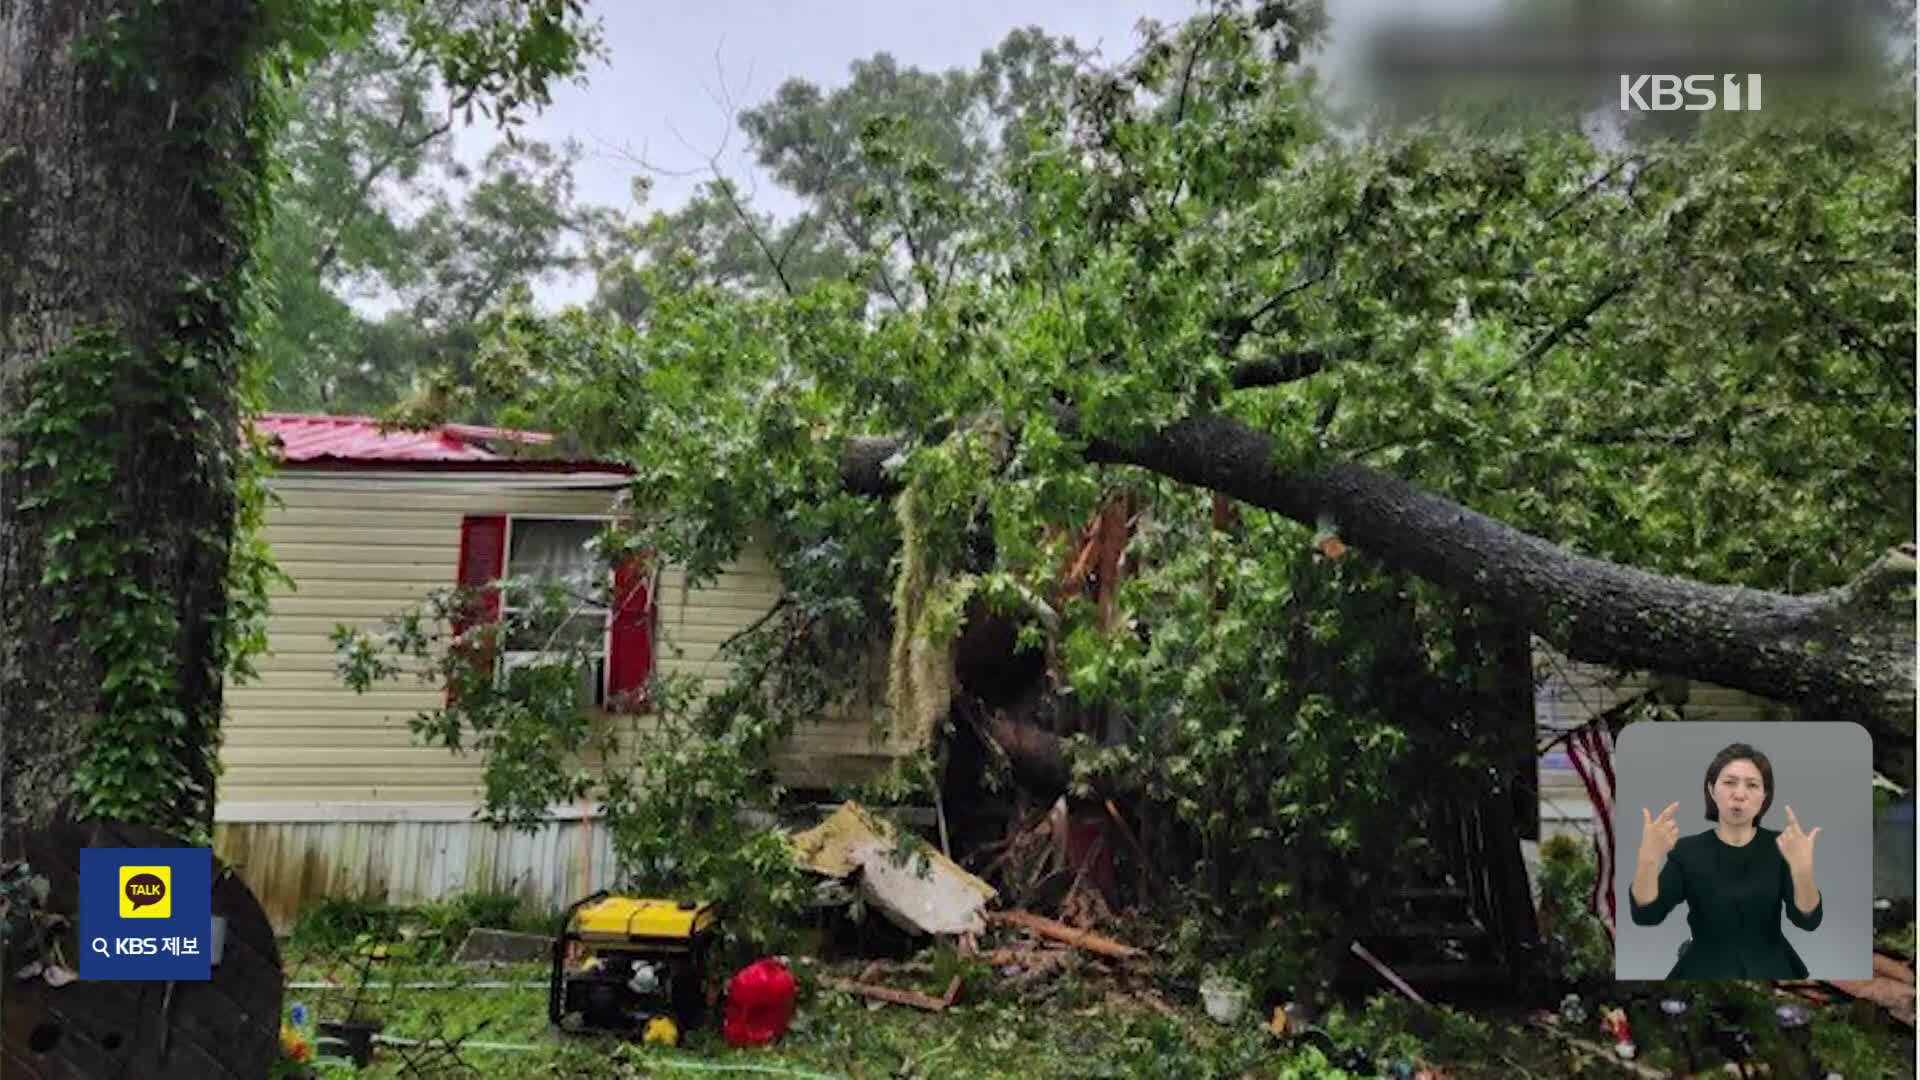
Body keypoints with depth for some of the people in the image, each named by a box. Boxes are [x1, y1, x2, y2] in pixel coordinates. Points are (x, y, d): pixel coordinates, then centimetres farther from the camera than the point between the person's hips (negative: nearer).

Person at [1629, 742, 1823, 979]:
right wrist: (1648, 859, -30)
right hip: (1707, 971, -2)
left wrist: (1802, 868, -30)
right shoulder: (1688, 851, -1)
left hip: (1771, 971, 2)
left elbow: (1808, 920, -12)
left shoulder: (1779, 847, 1)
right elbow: (1646, 916, -13)